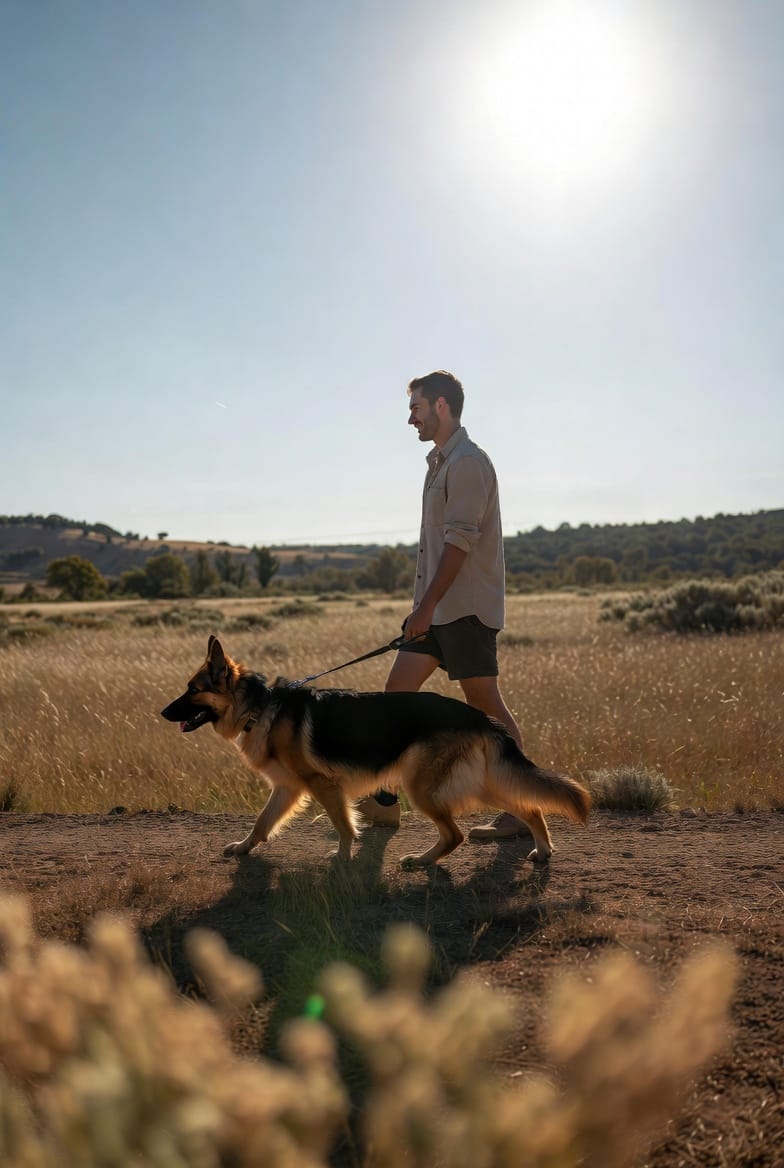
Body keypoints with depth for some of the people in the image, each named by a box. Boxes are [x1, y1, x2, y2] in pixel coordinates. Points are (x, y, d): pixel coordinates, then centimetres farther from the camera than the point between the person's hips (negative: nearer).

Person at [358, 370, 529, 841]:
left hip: (465, 608, -10)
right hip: (438, 609, 10)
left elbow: (459, 542, -20)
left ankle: (523, 810, 5)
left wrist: (427, 605, -21)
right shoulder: (442, 461, 19)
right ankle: (385, 801, 13)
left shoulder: (467, 462, -12)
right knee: (398, 688, 7)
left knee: (487, 705, -5)